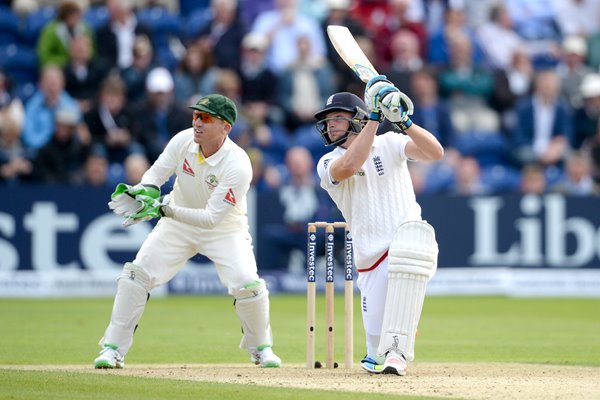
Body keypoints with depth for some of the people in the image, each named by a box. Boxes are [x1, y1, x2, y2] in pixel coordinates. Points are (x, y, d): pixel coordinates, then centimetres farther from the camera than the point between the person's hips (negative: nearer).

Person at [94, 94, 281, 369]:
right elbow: (155, 174, -5)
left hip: (224, 229, -3)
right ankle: (113, 349, -1)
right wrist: (146, 191, -30)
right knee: (136, 274, -11)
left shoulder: (238, 166, -30)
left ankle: (260, 347, 7)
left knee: (247, 283, -21)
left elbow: (212, 218, -32)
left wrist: (166, 209, -41)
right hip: (177, 224, 3)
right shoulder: (183, 141, -17)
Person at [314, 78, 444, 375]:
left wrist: (403, 121, -22)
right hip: (372, 260, 1)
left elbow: (435, 152, -9)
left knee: (412, 235, -40)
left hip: (411, 245, -1)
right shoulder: (328, 164, 4)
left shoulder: (389, 144, 7)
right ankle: (379, 354, 33)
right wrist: (374, 117, -20)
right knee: (377, 356, -11)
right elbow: (350, 166, -20)